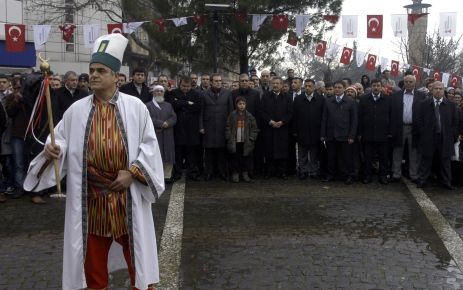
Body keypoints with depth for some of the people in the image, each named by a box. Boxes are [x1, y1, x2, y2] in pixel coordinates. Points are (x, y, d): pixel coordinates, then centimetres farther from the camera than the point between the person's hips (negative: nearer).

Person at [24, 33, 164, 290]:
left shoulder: (135, 107, -2)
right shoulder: (76, 110, 3)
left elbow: (149, 144, -2)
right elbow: (61, 140, 5)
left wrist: (132, 172, -12)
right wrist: (52, 150, -18)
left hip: (128, 194, -1)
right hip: (90, 196, 2)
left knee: (135, 250, 10)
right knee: (93, 257, 12)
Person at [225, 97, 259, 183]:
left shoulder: (249, 116, 3)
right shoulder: (232, 115, 1)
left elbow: (254, 128, 6)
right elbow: (228, 128, 3)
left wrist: (251, 138, -3)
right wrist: (229, 138, -4)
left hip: (246, 142, 1)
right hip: (234, 142, -1)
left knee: (246, 158, 5)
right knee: (235, 158, 4)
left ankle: (245, 173, 18)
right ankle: (235, 174, 14)